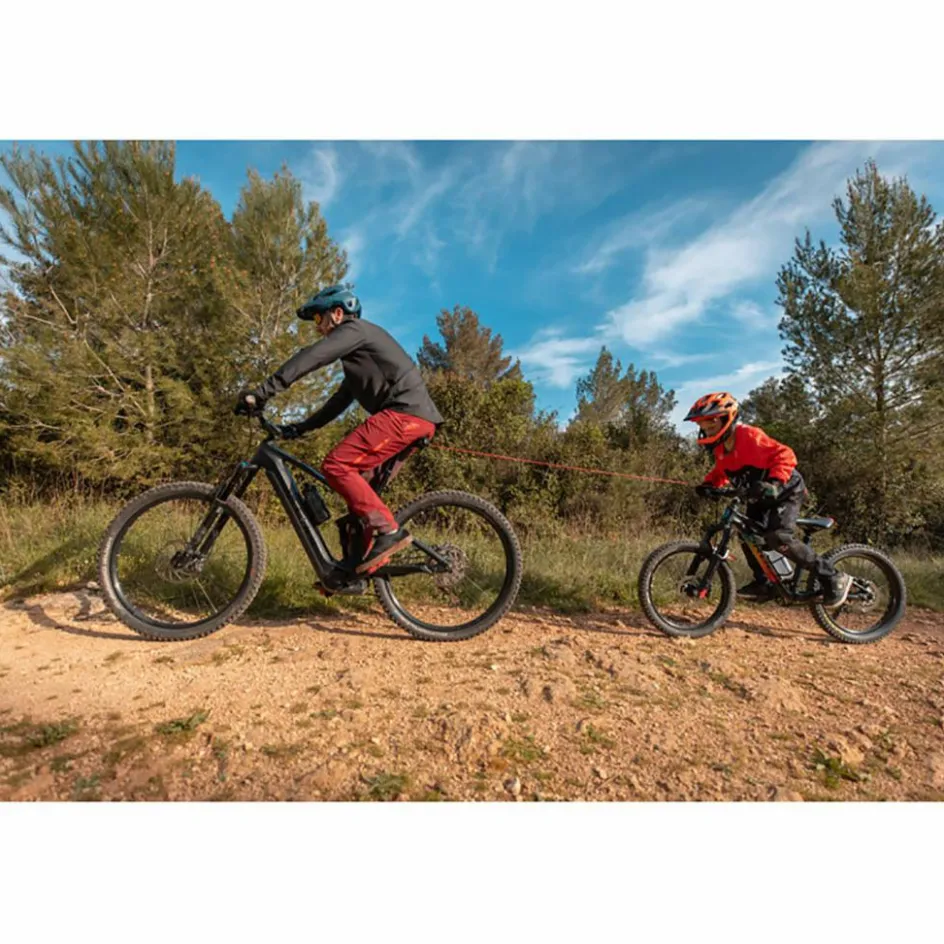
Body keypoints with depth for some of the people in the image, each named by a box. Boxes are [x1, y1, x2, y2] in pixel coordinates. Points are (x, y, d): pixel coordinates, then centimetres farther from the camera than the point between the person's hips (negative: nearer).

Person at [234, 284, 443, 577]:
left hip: (405, 412, -10)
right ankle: (365, 555, 11)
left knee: (336, 465, -15)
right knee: (360, 482, 11)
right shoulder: (357, 350, 32)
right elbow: (340, 400, 31)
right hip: (414, 416, 10)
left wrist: (262, 392, -16)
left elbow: (310, 357, -12)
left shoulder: (355, 329, 2)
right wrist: (300, 427, 26)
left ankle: (387, 530, -17)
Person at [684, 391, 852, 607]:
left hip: (785, 490, -9)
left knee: (779, 537, -24)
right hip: (760, 496, 9)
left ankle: (832, 578, -9)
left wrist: (774, 483, -43)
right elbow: (721, 471, 13)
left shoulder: (749, 436, -27)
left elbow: (785, 455, -31)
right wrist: (708, 484, -7)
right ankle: (763, 583, 17)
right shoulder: (720, 448, -1)